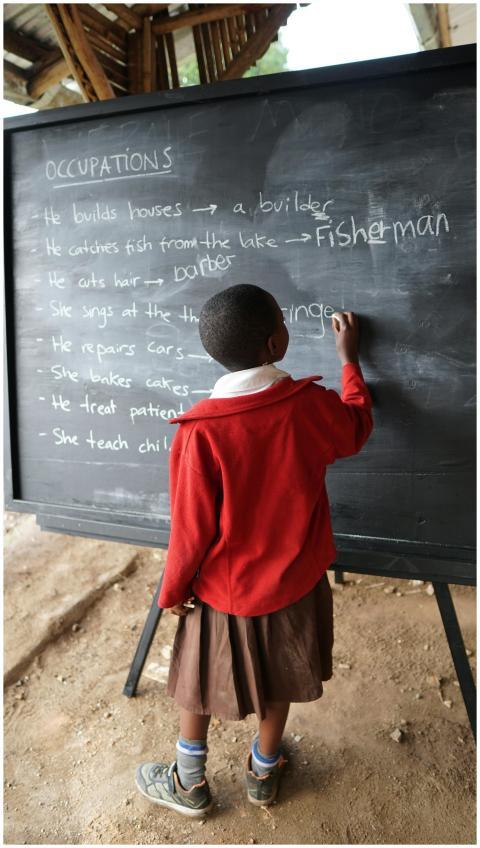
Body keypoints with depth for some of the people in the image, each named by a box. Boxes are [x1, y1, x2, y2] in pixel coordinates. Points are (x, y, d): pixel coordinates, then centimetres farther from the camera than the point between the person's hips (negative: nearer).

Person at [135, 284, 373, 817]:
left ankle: (190, 784, 44)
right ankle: (263, 773, 49)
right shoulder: (312, 405, -18)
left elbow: (192, 528, -18)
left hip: (223, 589, -2)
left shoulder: (200, 431, -27)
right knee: (276, 682, 26)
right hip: (294, 581, 3)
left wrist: (173, 590, 0)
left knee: (198, 684, 23)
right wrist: (349, 358, 17)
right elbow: (357, 429, 6)